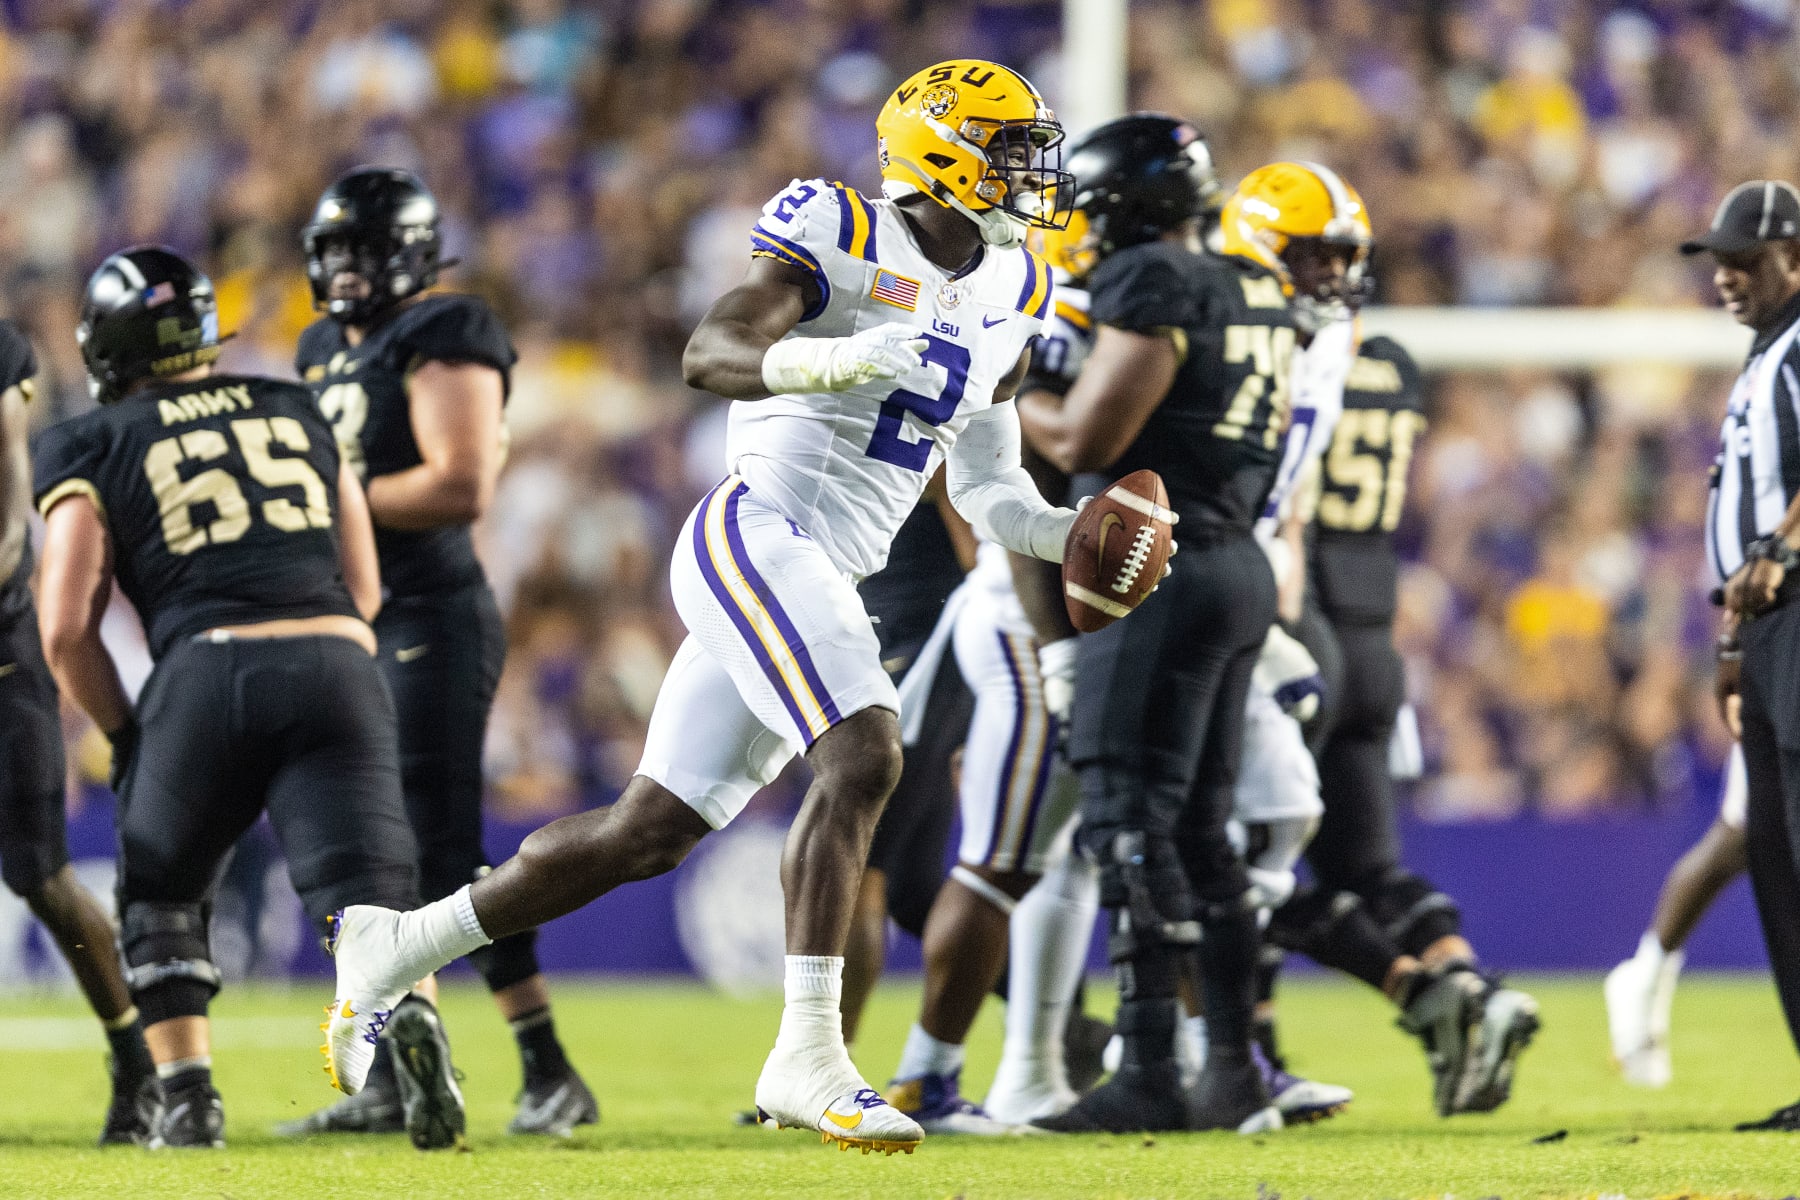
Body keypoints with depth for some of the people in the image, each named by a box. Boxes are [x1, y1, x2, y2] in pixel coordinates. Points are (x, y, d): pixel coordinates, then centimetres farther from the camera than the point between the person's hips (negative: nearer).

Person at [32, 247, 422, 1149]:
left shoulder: (95, 448, 13)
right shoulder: (299, 413, 24)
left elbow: (66, 630, 6)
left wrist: (123, 734, 19)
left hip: (209, 670, -1)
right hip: (337, 664, 1)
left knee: (159, 894, 23)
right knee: (366, 904, -4)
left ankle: (187, 1096, 10)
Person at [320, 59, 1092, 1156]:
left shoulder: (1009, 297, 17)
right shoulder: (839, 239, -7)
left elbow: (985, 484, 23)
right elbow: (710, 355, -20)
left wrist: (1076, 535, 4)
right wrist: (835, 362, -37)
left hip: (824, 584, 9)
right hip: (755, 537, -9)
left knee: (650, 832, 9)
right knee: (865, 757, -26)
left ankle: (393, 949, 22)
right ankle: (808, 1057, -27)